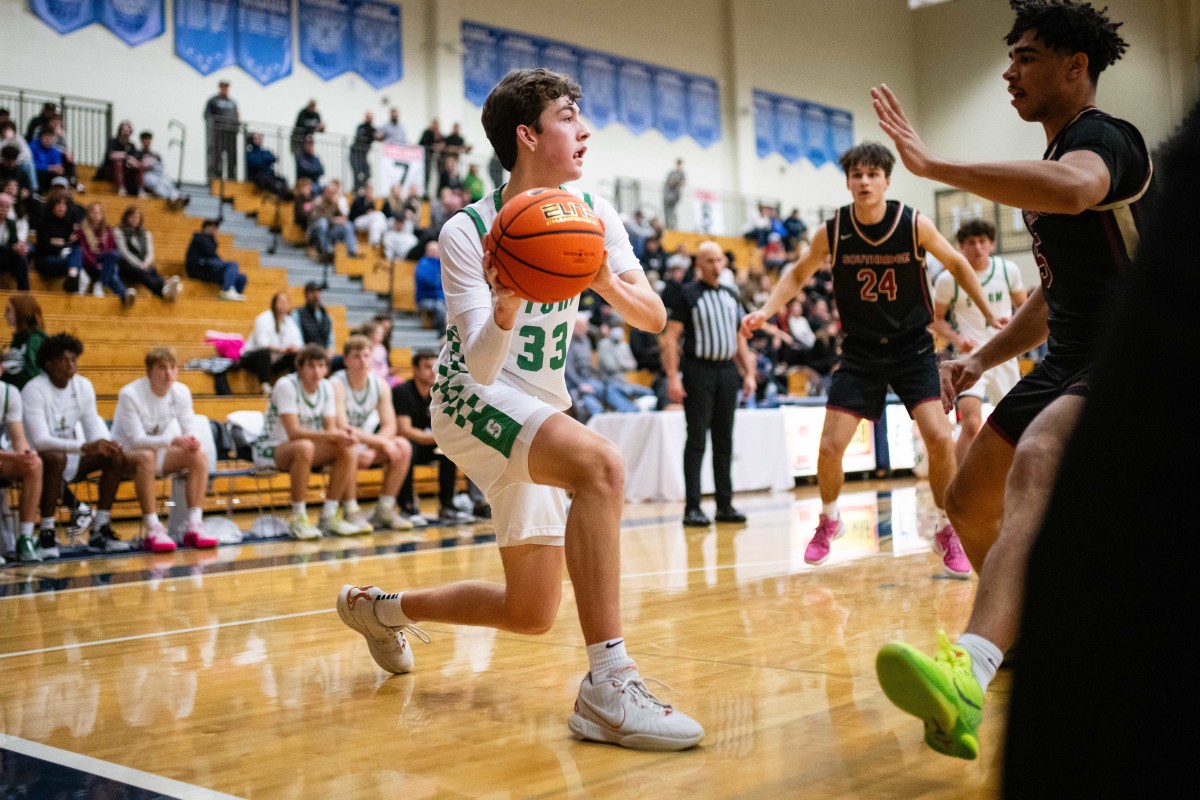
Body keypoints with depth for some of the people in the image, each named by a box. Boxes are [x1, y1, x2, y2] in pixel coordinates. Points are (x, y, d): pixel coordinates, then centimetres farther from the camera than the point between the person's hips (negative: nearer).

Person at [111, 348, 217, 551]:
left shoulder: (181, 392, -7)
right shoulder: (130, 395, -22)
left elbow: (190, 430, -6)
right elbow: (136, 439, -27)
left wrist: (192, 441, -32)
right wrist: (171, 441, -42)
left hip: (158, 451, 5)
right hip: (126, 454, -5)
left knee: (199, 457, -20)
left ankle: (194, 526, -24)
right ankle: (153, 530, -38)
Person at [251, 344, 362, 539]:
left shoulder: (327, 387, -1)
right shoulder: (287, 386, -21)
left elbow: (330, 428, -3)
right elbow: (293, 432, -29)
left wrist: (342, 434, -27)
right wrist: (332, 435, -35)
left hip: (306, 447, 6)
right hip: (269, 449, -6)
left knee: (347, 450, -18)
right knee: (305, 447, -39)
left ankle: (329, 515, -9)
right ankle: (298, 519, -28)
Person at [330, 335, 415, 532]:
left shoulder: (381, 385, -2)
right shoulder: (336, 385, -19)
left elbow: (389, 426, -6)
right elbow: (342, 428, -27)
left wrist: (374, 448, -25)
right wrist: (381, 442, -30)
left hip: (367, 443, 6)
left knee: (403, 447, -17)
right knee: (352, 452, -38)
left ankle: (384, 510, -7)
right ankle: (351, 514, -21)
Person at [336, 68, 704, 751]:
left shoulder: (593, 215, -2)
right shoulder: (467, 232, -16)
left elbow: (655, 319, -8)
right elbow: (480, 366, -24)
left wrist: (607, 280, -29)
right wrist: (504, 313, -45)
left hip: (541, 409, 7)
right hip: (473, 399, -6)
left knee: (531, 614, 10)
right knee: (600, 463, -37)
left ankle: (382, 608, 34)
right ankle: (609, 687, -36)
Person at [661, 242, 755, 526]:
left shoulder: (730, 296, 14)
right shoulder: (687, 294, -4)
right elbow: (671, 337, -9)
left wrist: (748, 373, 11)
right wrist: (673, 377, -17)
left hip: (727, 371, 6)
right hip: (699, 371, -6)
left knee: (724, 441, 9)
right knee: (696, 440, -5)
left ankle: (725, 505, 15)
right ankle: (692, 507, -2)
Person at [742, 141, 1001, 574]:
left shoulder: (915, 225, -13)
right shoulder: (831, 232, -10)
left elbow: (957, 264, 4)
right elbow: (798, 273, 8)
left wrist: (989, 314, 1)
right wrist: (766, 311, -6)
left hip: (912, 346, -1)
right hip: (861, 351, 1)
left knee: (940, 438, -16)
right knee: (830, 447, -5)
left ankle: (946, 531, 6)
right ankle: (829, 521, 25)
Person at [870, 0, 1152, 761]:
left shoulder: (1103, 137, -12)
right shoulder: (1050, 162, 18)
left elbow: (1072, 189, -40)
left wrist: (932, 164, -35)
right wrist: (983, 359, 15)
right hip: (1069, 361, 11)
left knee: (1034, 469, -38)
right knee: (970, 501, 14)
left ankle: (968, 675, -59)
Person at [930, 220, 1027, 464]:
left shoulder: (1008, 270, -3)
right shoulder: (948, 280, -11)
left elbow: (1022, 305, 13)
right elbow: (936, 318, 1)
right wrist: (957, 340, -16)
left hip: (1004, 356, 4)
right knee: (972, 423, -22)